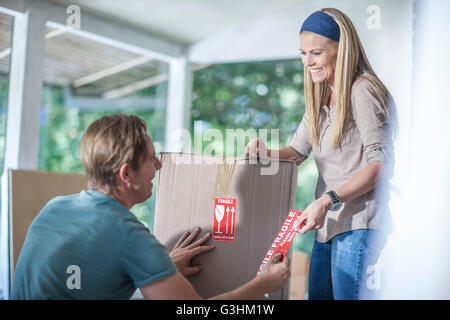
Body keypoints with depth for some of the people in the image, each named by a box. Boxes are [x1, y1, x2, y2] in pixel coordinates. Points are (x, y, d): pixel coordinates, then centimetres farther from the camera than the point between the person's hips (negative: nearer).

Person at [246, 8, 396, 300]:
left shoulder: (362, 92, -11)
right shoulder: (321, 99, 17)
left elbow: (381, 165, -17)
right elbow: (296, 150, 17)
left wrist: (328, 200, -25)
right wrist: (266, 153, -5)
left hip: (358, 223, -9)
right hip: (328, 224, 9)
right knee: (316, 294, 14)